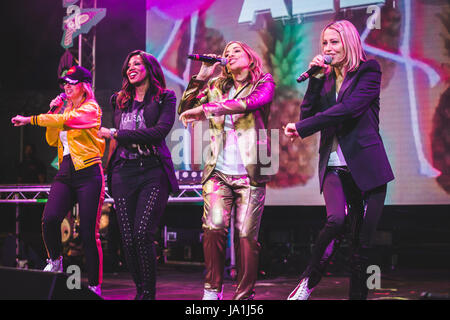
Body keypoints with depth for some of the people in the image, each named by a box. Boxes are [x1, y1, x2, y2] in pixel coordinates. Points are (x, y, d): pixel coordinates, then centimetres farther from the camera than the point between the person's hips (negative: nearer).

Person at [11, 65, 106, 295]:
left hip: (88, 173, -6)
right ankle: (55, 260, 11)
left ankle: (95, 285, 0)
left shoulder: (90, 108, -3)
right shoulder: (66, 109, 20)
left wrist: (30, 119, -15)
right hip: (65, 172, 6)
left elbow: (65, 120, -19)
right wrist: (53, 112, 9)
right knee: (49, 218, -16)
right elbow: (52, 140, 20)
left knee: (89, 232, -7)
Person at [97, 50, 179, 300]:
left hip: (153, 171, -4)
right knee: (128, 239, -2)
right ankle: (141, 290, 11)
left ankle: (149, 292, -4)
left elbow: (160, 131, -9)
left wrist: (116, 135, -9)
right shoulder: (119, 101, 20)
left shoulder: (165, 98, 5)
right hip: (123, 172, 5)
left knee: (143, 234, -17)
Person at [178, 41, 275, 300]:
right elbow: (185, 110, 14)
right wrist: (202, 77, 6)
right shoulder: (217, 87, 17)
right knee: (214, 226, -15)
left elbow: (247, 103, -16)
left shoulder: (264, 83, 5)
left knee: (246, 235, -6)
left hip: (249, 172, -2)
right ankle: (212, 290, -5)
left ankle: (245, 295, 3)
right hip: (218, 171, 2)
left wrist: (203, 109, -19)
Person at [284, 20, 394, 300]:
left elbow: (349, 107, -14)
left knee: (362, 239, -3)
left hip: (366, 166, -2)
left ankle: (358, 295, 6)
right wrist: (315, 79, -3)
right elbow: (307, 115, 6)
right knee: (337, 221, -22)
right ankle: (309, 282, -5)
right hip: (334, 166, 2)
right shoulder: (325, 79, 16)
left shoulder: (369, 71, 1)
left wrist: (301, 129, -12)